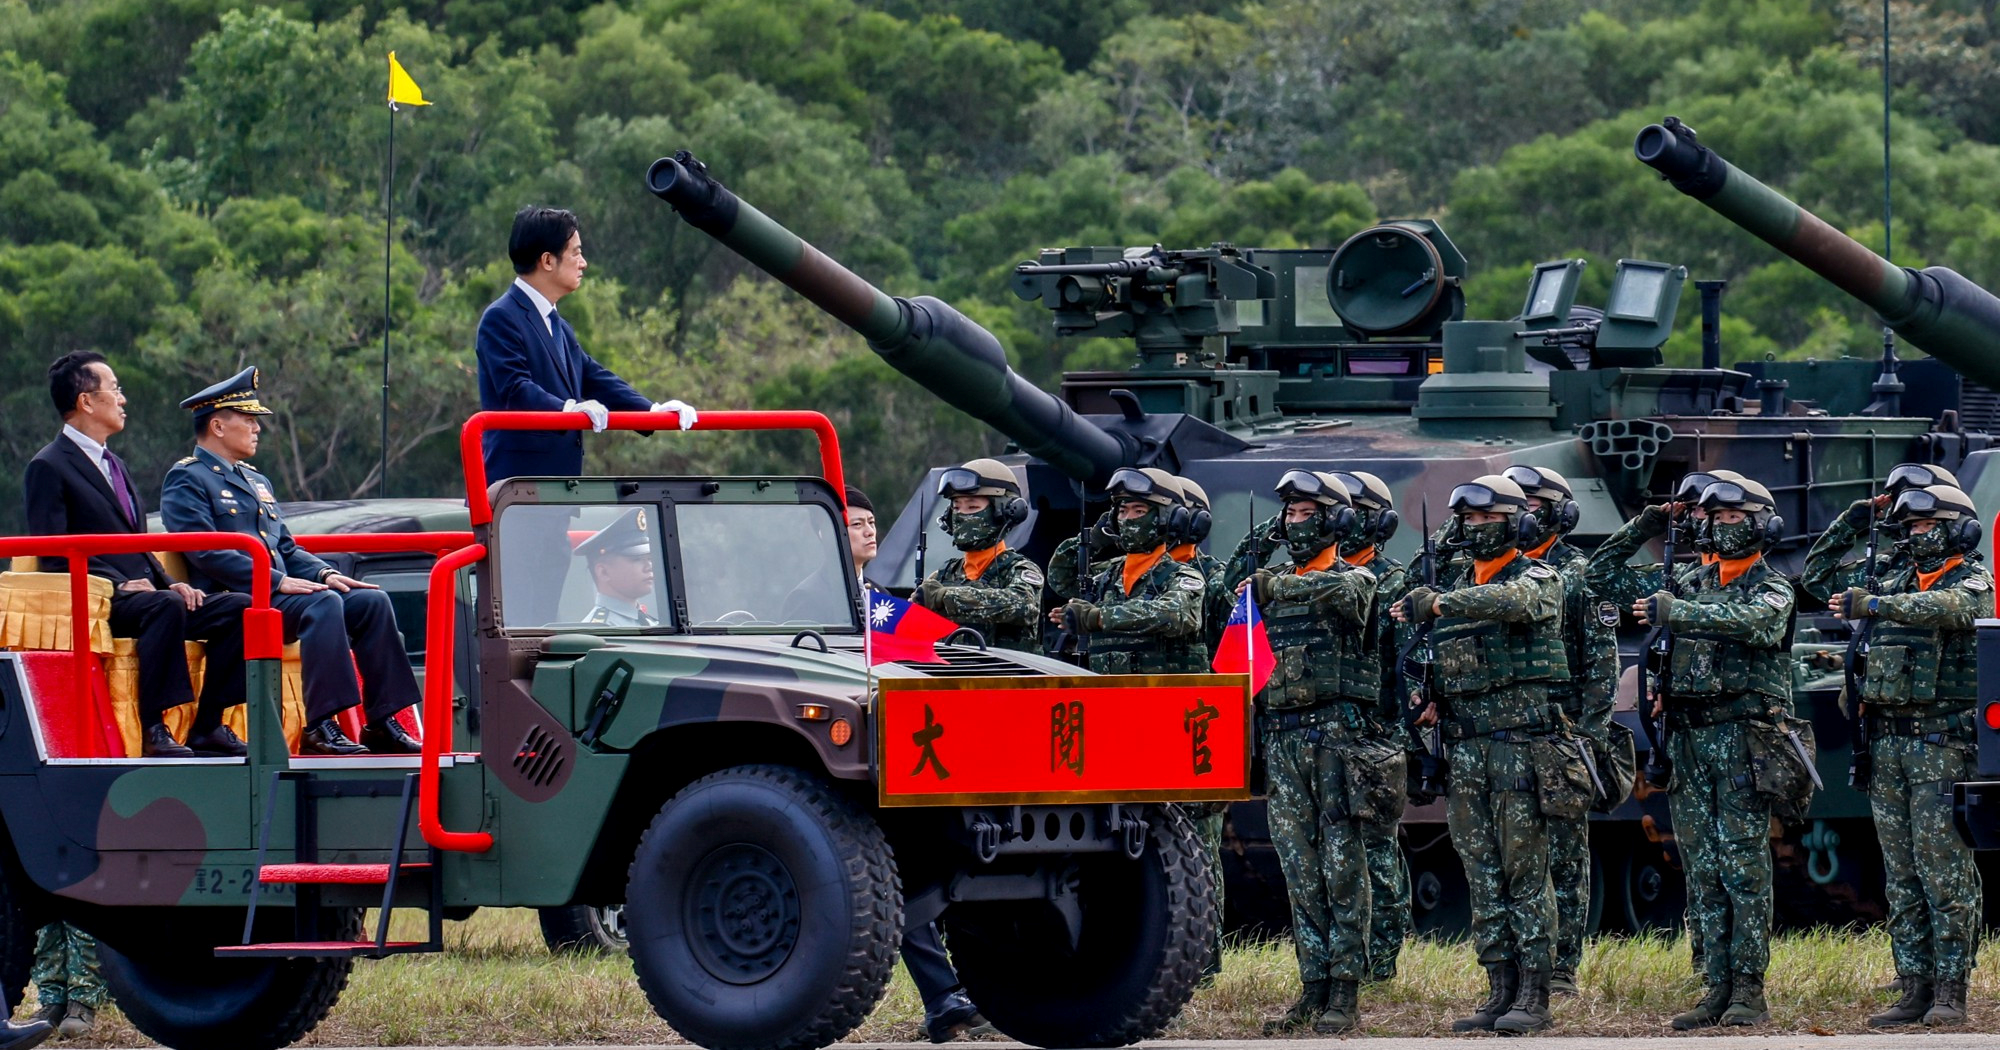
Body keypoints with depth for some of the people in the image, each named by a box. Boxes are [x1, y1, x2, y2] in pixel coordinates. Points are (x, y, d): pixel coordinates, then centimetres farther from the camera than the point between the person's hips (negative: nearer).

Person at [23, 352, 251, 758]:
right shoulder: (49, 467, -3)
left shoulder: (113, 465, 25)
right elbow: (55, 557, -12)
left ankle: (207, 727, -9)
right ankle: (153, 730, -34)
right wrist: (122, 585, -20)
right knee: (165, 607, -37)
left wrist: (169, 583, 6)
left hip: (138, 590, 9)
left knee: (238, 609, -8)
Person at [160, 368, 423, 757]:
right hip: (234, 600, -9)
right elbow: (206, 553, -15)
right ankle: (319, 727, -35)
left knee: (372, 601, -8)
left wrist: (324, 573, 3)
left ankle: (381, 723, -12)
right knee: (323, 604, -32)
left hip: (278, 592, 9)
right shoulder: (187, 480, -2)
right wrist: (278, 582, -22)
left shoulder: (256, 481, 26)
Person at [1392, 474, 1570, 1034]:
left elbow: (1511, 602, -28)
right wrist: (1434, 699, 5)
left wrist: (1437, 603, -37)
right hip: (1464, 742, 7)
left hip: (1522, 739, -7)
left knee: (1525, 871, -7)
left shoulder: (1538, 579, -4)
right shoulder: (1454, 584, 18)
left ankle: (1533, 997, -6)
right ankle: (1500, 993, 10)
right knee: (1482, 873, 6)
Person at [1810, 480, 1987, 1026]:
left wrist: (1872, 604, -35)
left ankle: (1951, 991, -7)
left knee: (1946, 869, -8)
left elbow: (1943, 608, -25)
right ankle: (1915, 988, 8)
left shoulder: (1971, 582, -2)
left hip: (1943, 741, -6)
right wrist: (1859, 515, 16)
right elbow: (1818, 568, 25)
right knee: (1902, 877, 6)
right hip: (1886, 741, 6)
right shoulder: (1891, 577, 15)